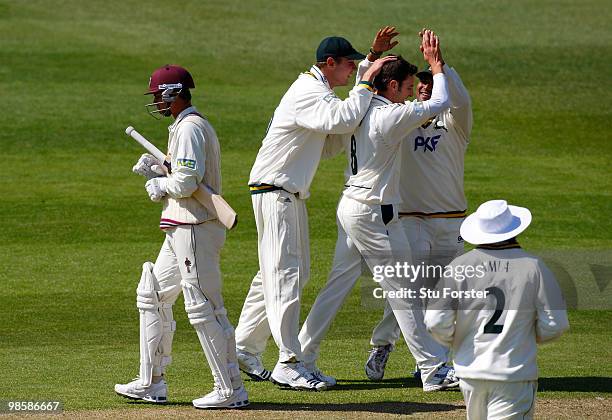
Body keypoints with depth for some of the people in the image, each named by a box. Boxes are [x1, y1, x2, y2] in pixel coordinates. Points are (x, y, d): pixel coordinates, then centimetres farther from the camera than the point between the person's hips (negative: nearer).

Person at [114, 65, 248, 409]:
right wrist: (157, 172, 8)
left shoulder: (189, 128, -14)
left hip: (195, 229, -11)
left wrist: (159, 185, -5)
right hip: (182, 229, 11)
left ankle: (231, 391, -8)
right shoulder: (195, 125, 19)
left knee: (204, 309, -10)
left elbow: (188, 182, -23)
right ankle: (152, 384, 20)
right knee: (153, 296, 16)